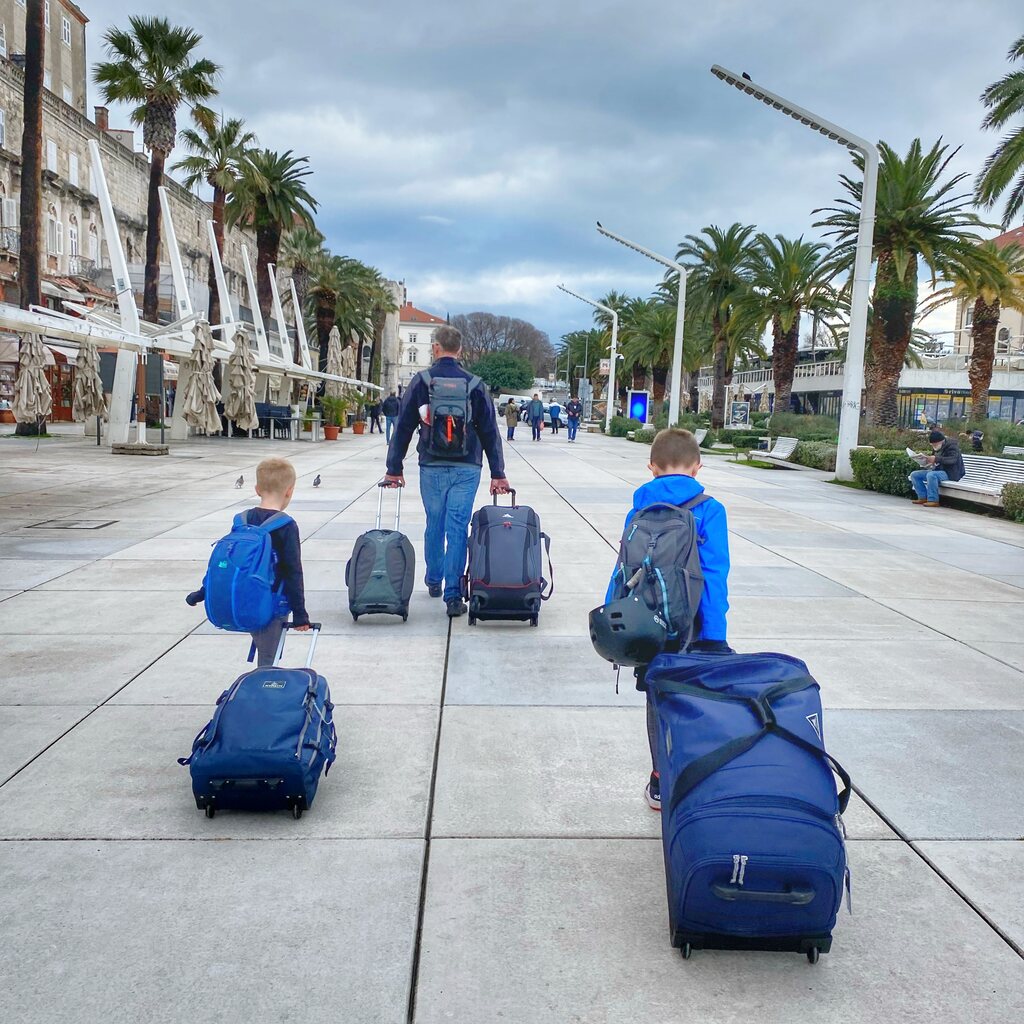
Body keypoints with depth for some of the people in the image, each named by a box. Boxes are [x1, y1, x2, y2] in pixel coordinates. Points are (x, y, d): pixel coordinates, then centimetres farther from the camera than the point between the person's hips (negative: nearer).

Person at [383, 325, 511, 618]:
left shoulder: (420, 382, -2)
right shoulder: (475, 385, 0)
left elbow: (403, 428, 0)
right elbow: (490, 432, 1)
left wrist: (394, 469, 7)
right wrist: (497, 474, 6)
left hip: (431, 467, 1)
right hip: (466, 469, -1)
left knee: (434, 525, 16)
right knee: (458, 529, -1)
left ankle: (434, 582, 32)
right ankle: (453, 595, -4)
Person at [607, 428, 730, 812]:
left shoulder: (640, 509, 3)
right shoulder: (709, 510, -6)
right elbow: (714, 575, -12)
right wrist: (714, 635, -11)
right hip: (692, 628, -3)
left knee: (658, 703, 14)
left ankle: (662, 784, 21)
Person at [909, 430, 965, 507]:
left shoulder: (951, 445, -10)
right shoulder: (936, 447, 14)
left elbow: (953, 459, -26)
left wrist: (936, 459, -36)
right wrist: (929, 461, -1)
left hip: (949, 473, -9)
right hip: (936, 470, 9)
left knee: (931, 475, -38)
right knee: (914, 474, -2)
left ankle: (933, 500, -31)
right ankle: (923, 497, -7)